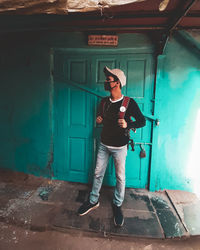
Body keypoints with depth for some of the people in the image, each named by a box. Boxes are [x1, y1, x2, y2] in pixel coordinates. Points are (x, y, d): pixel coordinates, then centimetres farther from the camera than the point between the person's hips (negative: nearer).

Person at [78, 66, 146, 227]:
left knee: (120, 177, 10)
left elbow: (142, 121, -7)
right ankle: (93, 201, 33)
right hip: (104, 145, 5)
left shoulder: (129, 103, -13)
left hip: (119, 147, -4)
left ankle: (117, 205, 32)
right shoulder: (104, 102, 2)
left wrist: (128, 125, -25)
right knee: (98, 174, 13)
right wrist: (99, 120, -4)